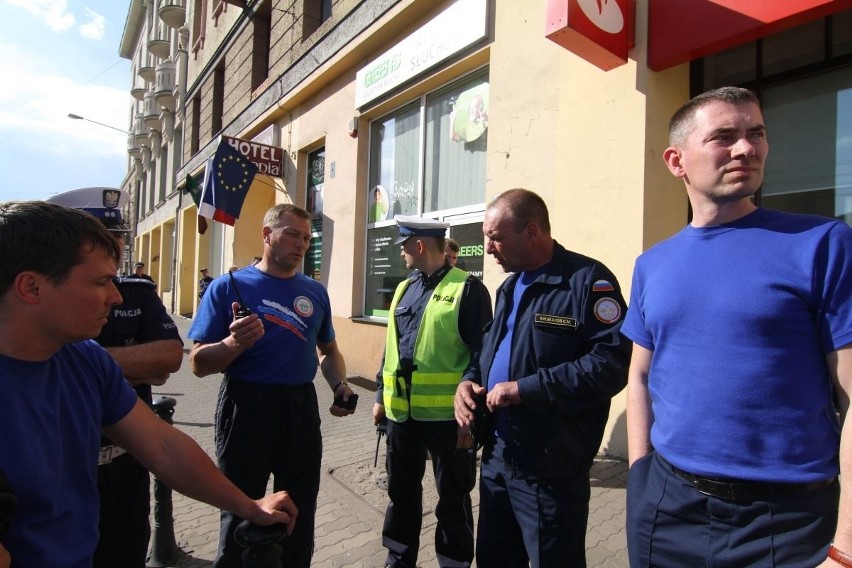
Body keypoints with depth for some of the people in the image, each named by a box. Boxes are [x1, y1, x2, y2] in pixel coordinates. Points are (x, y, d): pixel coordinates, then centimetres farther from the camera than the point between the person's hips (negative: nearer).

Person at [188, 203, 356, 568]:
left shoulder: (315, 292, 7)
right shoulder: (229, 286, -6)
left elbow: (328, 350, 19)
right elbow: (199, 364, -8)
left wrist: (340, 386, 1)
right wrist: (234, 343, -27)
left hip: (302, 408, 4)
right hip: (247, 407, -4)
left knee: (301, 515, 17)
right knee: (241, 514, 12)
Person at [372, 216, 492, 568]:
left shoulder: (468, 289, -10)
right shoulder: (404, 289, 11)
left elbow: (481, 354, -12)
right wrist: (381, 396, 15)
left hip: (447, 414, -6)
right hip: (401, 410, 7)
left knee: (452, 500, 10)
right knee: (401, 491, 20)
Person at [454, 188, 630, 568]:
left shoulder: (587, 279, -15)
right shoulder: (510, 286, 13)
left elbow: (612, 362, -25)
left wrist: (526, 388, -24)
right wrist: (470, 382, 0)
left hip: (551, 466, -8)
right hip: (497, 454, 8)